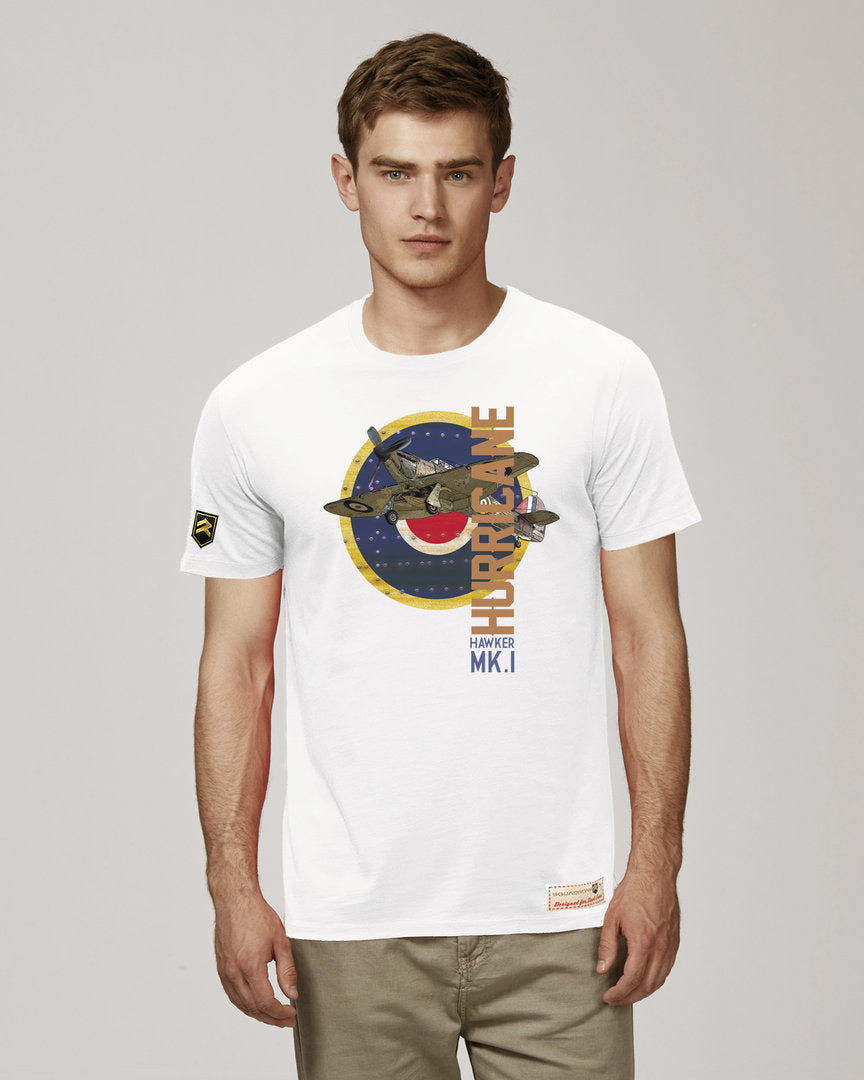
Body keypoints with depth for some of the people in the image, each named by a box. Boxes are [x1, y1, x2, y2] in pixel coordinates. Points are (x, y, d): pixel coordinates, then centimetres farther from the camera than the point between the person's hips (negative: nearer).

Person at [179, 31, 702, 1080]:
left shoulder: (604, 378, 0)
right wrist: (232, 885, -2)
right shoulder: (254, 407, 1)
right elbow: (236, 662, 4)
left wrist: (657, 861, -4)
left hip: (558, 914, 0)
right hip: (349, 924, 1)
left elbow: (647, 634, 1)